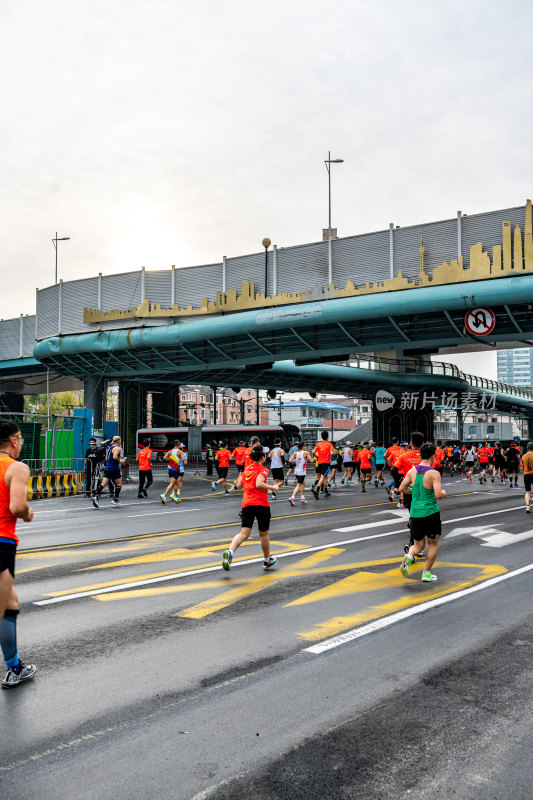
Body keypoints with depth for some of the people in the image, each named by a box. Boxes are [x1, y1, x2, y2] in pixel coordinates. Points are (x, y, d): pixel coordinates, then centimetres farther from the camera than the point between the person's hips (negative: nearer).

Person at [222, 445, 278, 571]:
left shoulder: (247, 468, 15)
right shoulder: (263, 470, -4)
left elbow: (239, 485, 21)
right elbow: (259, 484, -20)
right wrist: (272, 487, -7)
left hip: (246, 504, 5)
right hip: (261, 504, -5)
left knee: (244, 533, -6)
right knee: (264, 534, 12)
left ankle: (229, 552, -31)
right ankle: (267, 561, 27)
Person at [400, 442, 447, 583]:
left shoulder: (412, 471, 1)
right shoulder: (434, 473, -14)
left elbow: (402, 488, 4)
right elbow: (438, 495, -22)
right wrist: (444, 493, 1)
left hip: (415, 513, 4)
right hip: (430, 512, -4)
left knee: (418, 545, 15)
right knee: (433, 544, 15)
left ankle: (409, 556, -15)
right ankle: (427, 573, 17)